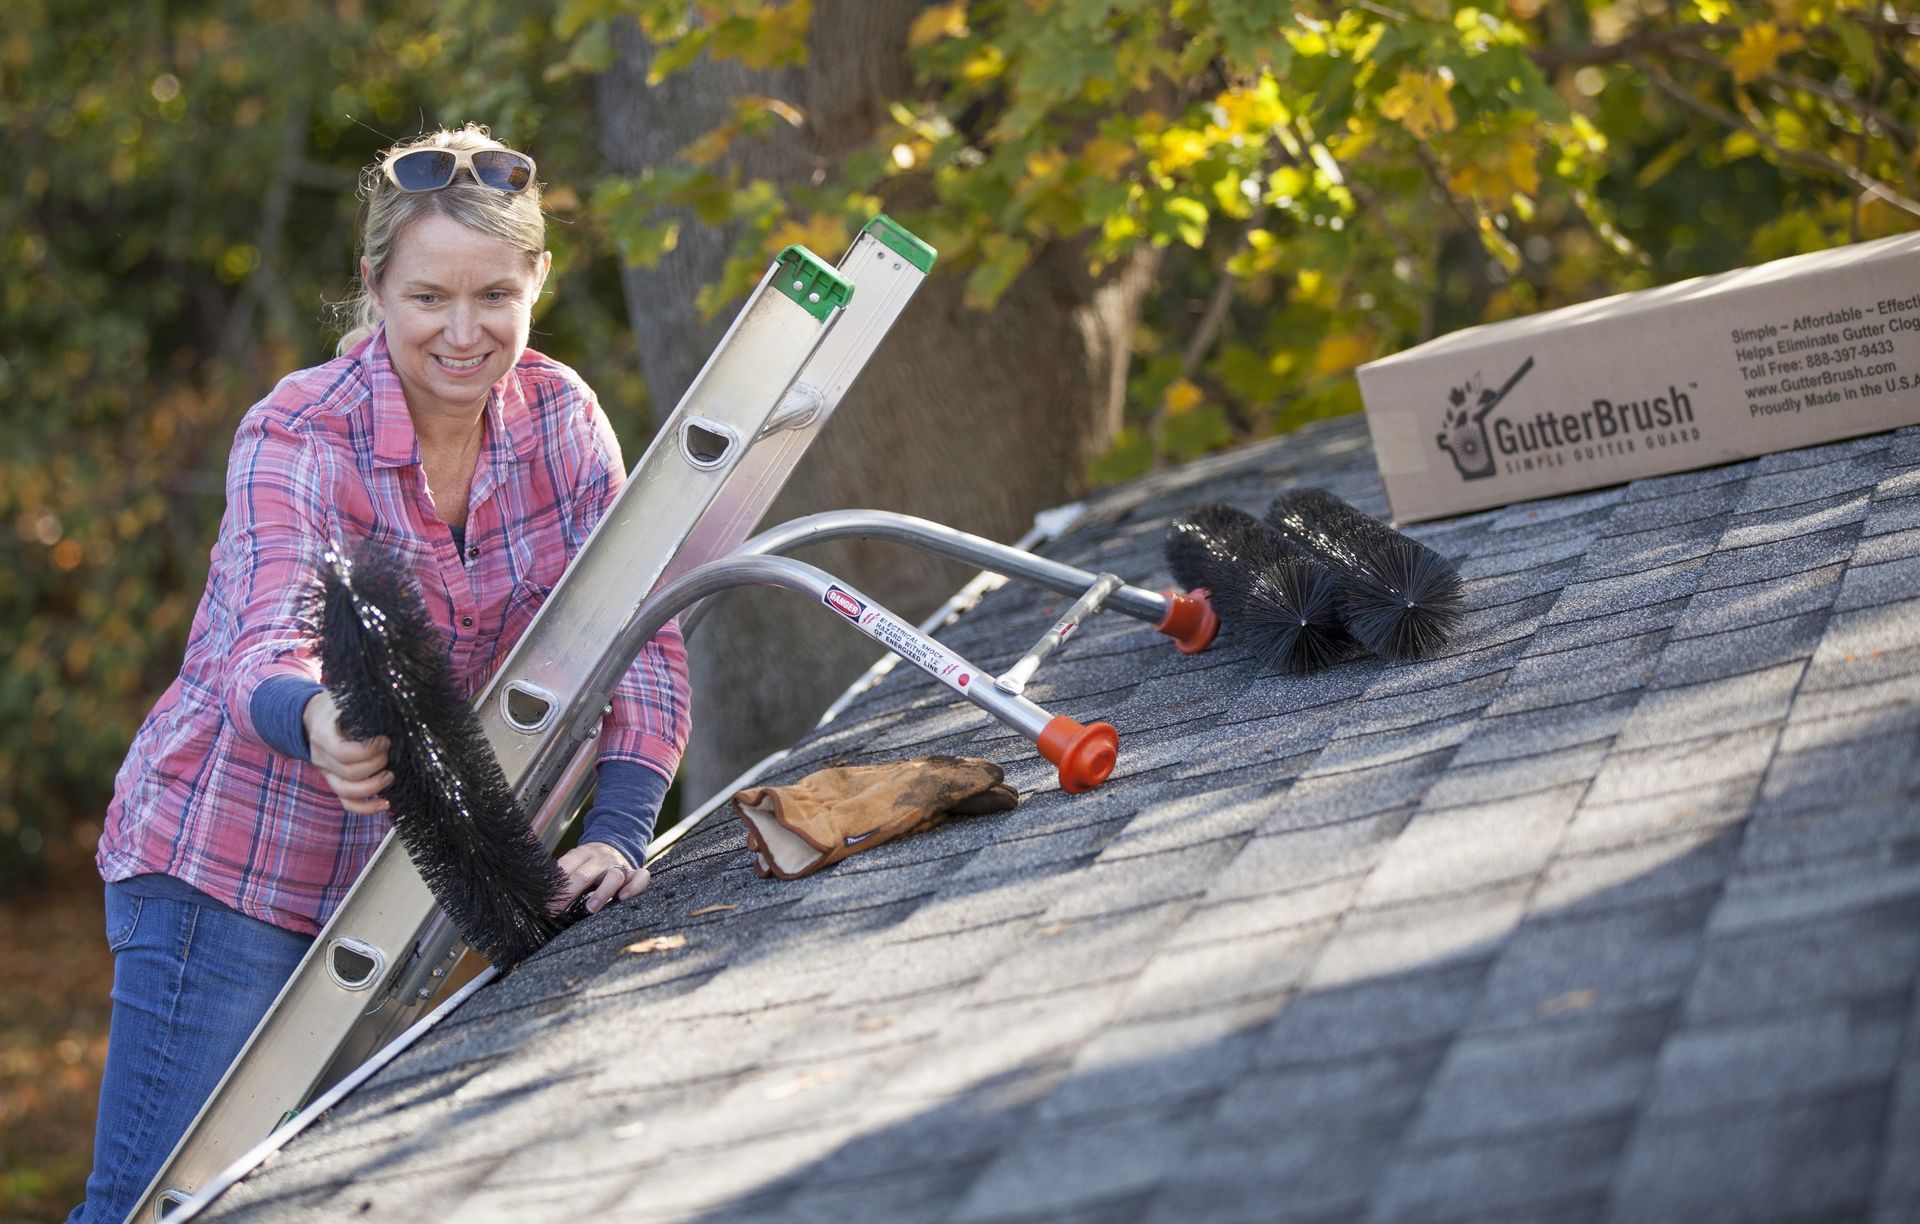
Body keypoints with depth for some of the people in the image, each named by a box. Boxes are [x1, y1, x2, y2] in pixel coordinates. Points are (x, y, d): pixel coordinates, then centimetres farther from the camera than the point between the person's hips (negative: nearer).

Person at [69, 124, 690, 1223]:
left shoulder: (560, 417, -3)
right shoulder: (296, 439, -17)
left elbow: (638, 638, -5)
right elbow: (269, 647, -33)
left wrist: (618, 834, -21)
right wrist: (315, 721, -58)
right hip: (230, 876, -5)